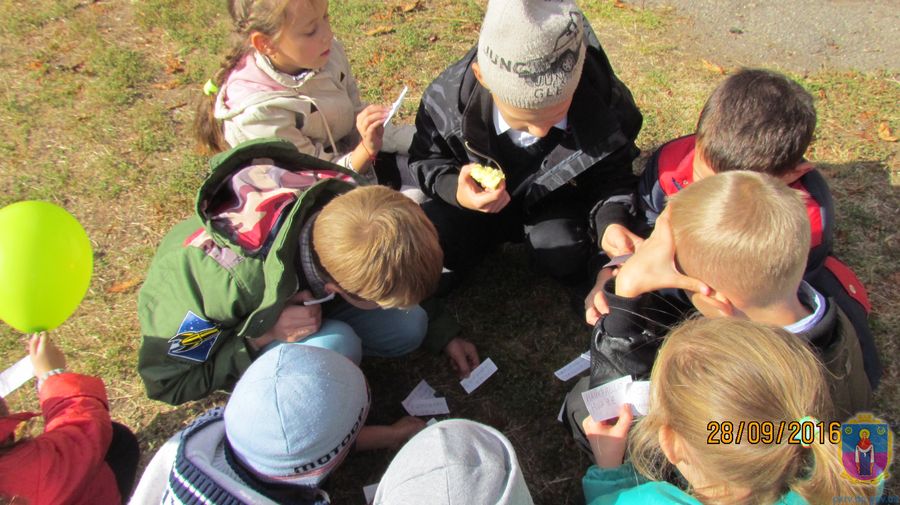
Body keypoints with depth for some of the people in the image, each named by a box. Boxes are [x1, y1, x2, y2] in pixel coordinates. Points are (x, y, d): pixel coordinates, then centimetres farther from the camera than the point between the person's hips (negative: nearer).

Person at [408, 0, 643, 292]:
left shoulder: (604, 98, -28)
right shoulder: (449, 97, -29)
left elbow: (612, 175, -11)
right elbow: (425, 160, -9)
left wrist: (611, 221, -34)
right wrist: (453, 189, -33)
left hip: (557, 201, 0)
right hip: (480, 199, 1)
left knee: (563, 252, -32)